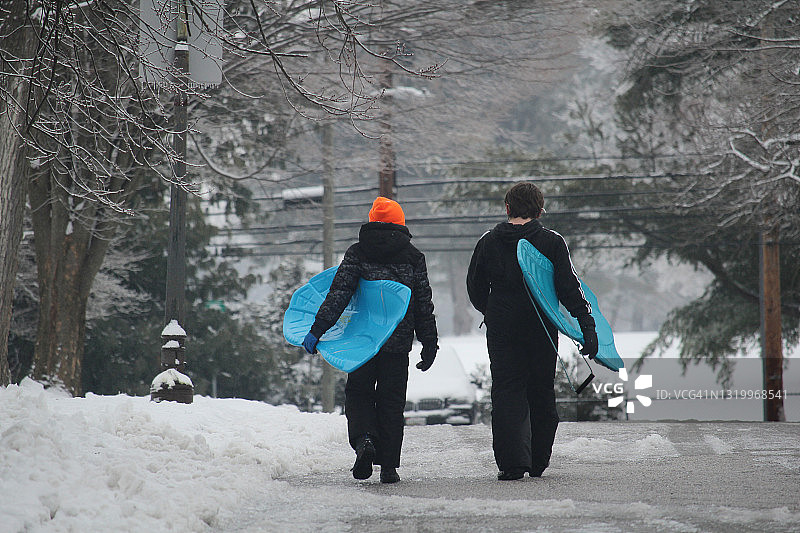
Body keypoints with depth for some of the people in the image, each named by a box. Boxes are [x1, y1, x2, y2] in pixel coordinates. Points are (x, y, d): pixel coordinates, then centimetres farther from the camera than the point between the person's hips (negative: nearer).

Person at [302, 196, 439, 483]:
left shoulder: (357, 253, 0)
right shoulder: (413, 257, 4)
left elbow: (339, 294, -10)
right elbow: (424, 305, 4)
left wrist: (317, 330, -11)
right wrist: (430, 343, 11)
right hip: (398, 341, 1)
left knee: (358, 392, 13)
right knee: (392, 400, 7)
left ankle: (363, 438, -15)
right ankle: (388, 466, 5)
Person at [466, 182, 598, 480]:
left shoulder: (489, 242, 2)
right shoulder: (552, 242, -4)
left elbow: (475, 287, 10)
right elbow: (568, 288, -9)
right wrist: (588, 326, -8)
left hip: (502, 331, 1)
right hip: (541, 331, 0)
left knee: (506, 392, 3)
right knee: (542, 394, 12)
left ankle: (512, 463, -9)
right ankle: (538, 462, 18)